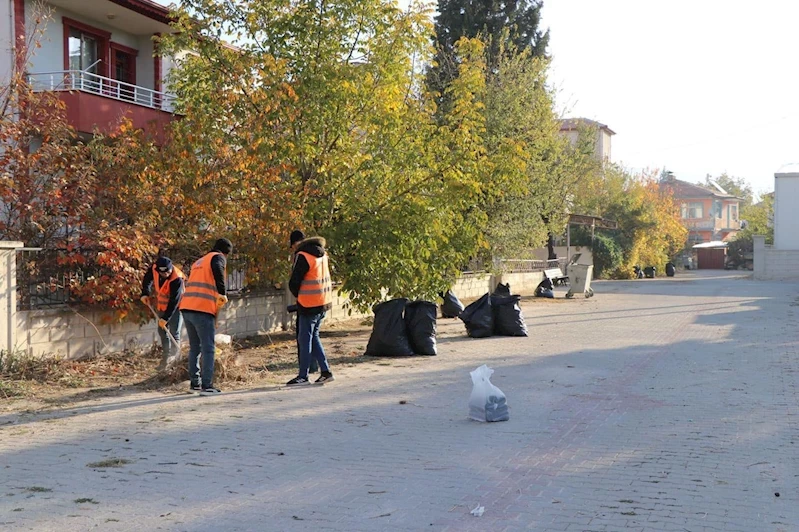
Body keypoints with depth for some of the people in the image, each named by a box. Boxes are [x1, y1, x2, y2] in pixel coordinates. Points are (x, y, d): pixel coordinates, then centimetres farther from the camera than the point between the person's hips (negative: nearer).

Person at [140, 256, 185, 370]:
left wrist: (166, 318, -31)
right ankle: (166, 356, 19)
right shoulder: (154, 269, -15)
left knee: (174, 332, -12)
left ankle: (174, 354, 0)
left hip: (175, 307, -6)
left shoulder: (177, 279, -32)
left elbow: (174, 301, -31)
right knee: (162, 331, 10)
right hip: (161, 305, 7)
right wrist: (145, 293, -6)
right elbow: (147, 279, 8)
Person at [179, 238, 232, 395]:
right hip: (203, 310, -8)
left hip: (187, 308, 8)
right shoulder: (218, 257, 3)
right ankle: (206, 386, -7)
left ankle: (194, 383, 21)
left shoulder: (199, 261, 27)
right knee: (208, 349, -4)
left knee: (195, 347, 17)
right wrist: (223, 293, -17)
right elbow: (217, 270, -20)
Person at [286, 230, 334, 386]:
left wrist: (299, 296, 7)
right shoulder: (322, 254, 10)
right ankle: (325, 371, 14)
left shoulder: (302, 256, -15)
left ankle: (303, 376, 6)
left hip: (309, 304, -8)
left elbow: (294, 283, -13)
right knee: (314, 337, 17)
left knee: (305, 339, 0)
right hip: (324, 302, 8)